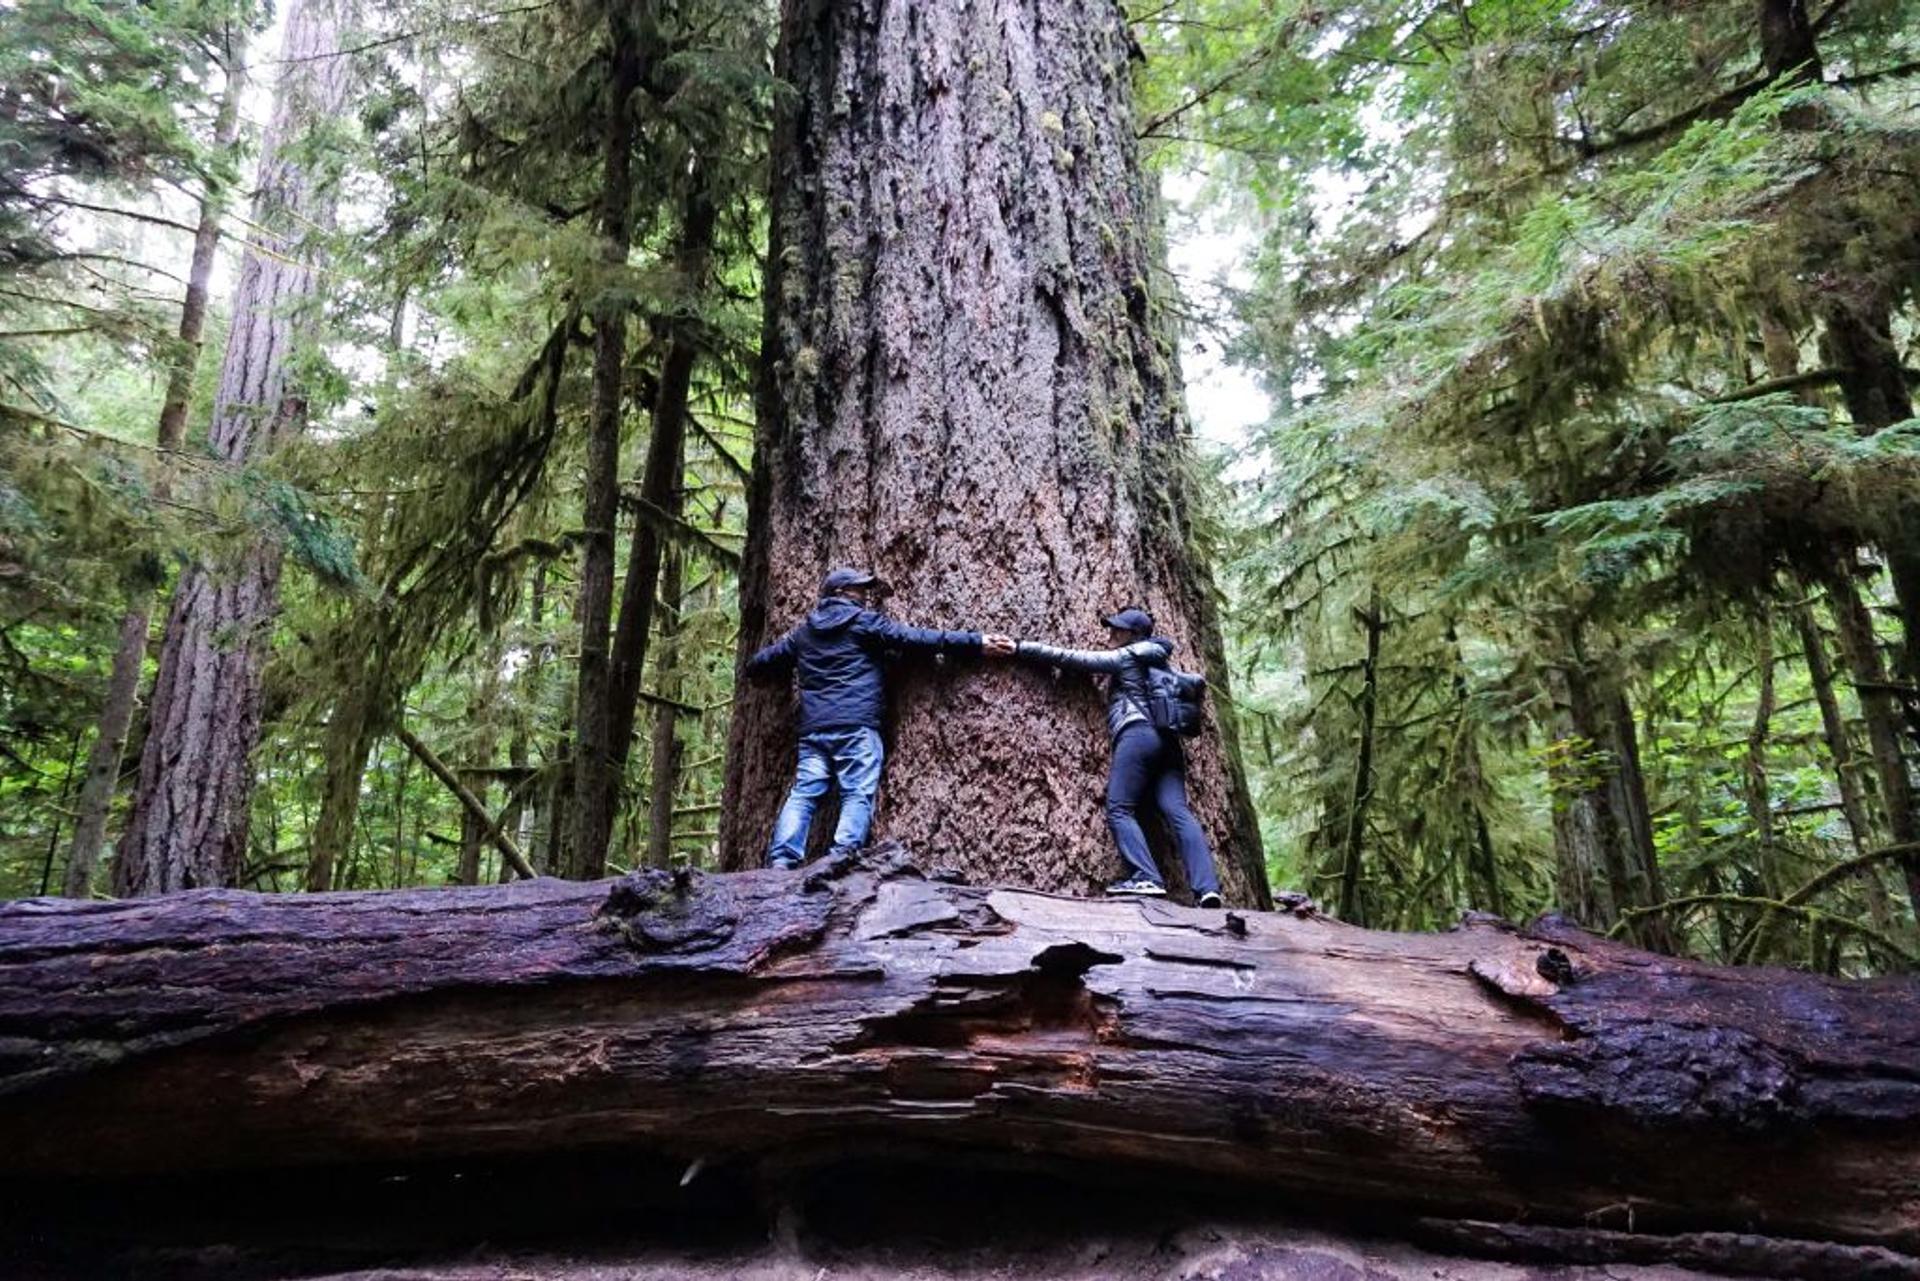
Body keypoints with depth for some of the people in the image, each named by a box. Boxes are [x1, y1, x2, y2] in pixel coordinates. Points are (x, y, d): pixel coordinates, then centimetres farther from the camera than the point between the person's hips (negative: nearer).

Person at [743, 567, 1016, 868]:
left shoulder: (804, 631, 21)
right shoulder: (864, 621, 5)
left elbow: (758, 663, 26)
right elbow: (918, 639, -2)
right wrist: (978, 642, -2)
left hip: (813, 728, 6)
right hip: (856, 725, -5)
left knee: (803, 794, 1)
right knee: (858, 796, -7)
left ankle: (781, 862, -11)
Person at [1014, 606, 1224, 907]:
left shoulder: (1123, 657, 7)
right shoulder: (1159, 662, 29)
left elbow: (1068, 657, 6)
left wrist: (1022, 647, 9)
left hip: (1138, 734, -7)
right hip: (1168, 739, 7)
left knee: (1119, 809, -8)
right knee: (1177, 811, -6)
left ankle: (1145, 877, -25)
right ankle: (1207, 886, -20)